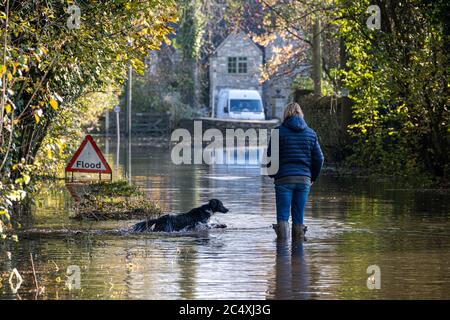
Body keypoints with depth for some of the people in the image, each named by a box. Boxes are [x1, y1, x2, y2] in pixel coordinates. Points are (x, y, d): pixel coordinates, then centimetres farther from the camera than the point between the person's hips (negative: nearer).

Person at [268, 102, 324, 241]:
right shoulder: (310, 133, 8)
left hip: (284, 179, -3)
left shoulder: (279, 131, -2)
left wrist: (272, 175, 11)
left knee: (283, 215, -4)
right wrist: (313, 177, 19)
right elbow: (319, 158, 8)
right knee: (299, 217, 9)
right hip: (304, 179, 3)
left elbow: (271, 156, -3)